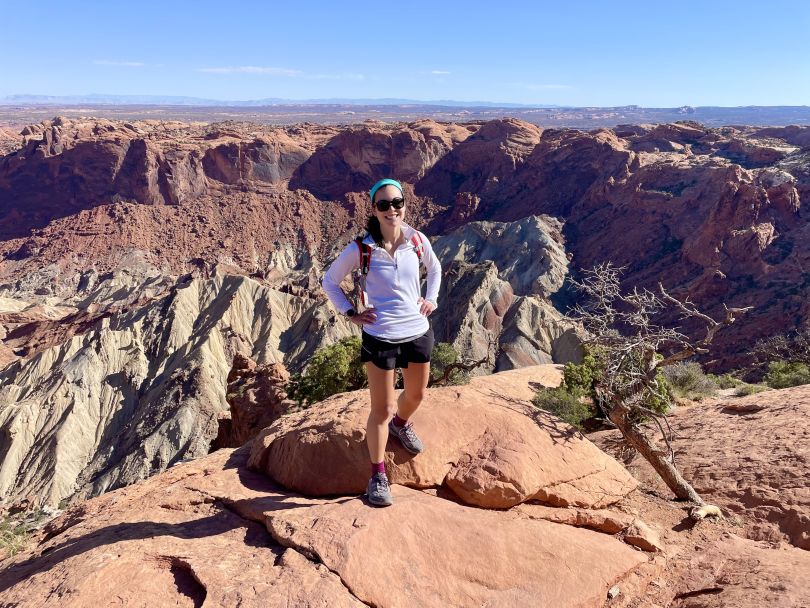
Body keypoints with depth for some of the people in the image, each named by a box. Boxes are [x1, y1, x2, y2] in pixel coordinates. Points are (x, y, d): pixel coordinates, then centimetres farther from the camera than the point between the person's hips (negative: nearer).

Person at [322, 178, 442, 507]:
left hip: (419, 332, 4)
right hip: (380, 338, -4)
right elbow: (330, 281, 1)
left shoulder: (418, 240, -4)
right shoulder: (361, 249, -13)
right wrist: (350, 313, -6)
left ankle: (400, 423, 58)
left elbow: (435, 268, 18)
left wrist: (431, 299, 6)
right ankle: (378, 475, 20)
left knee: (416, 395, 24)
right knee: (381, 409, 2)